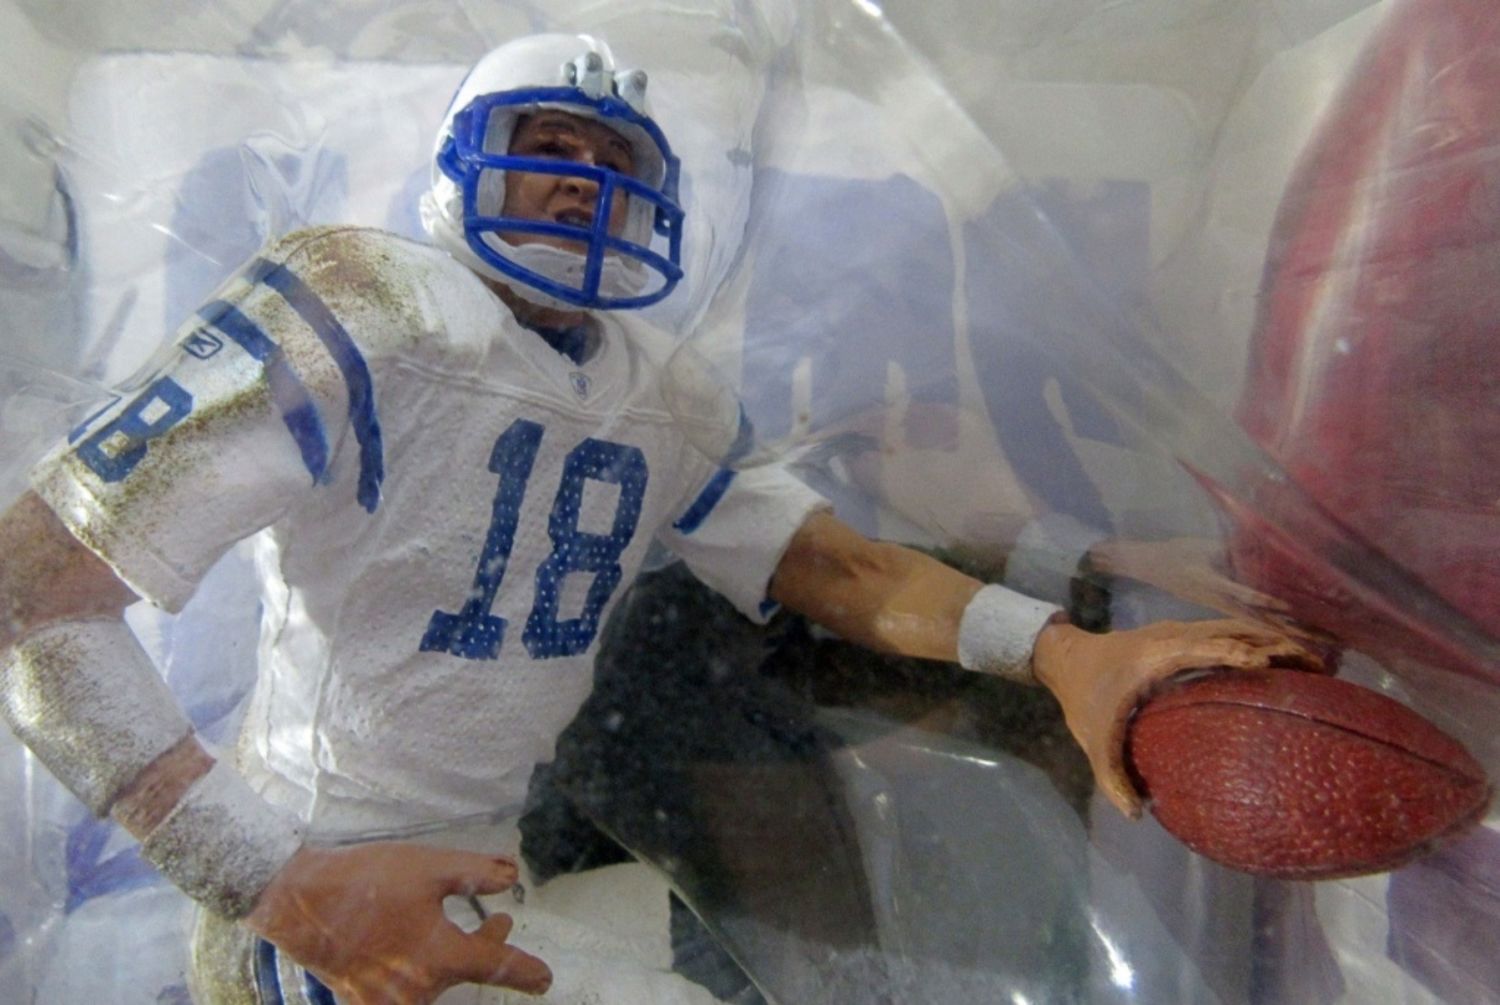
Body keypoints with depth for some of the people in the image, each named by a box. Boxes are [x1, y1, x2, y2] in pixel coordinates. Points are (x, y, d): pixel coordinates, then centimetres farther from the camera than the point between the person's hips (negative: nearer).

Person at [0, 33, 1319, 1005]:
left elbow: (832, 564, -3)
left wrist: (1058, 647, -20)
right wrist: (279, 881, -29)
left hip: (490, 877, 6)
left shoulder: (667, 410, 1)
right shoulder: (359, 312, -21)